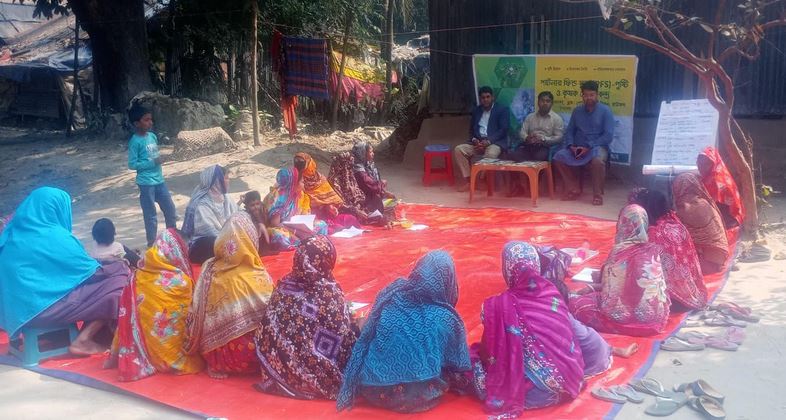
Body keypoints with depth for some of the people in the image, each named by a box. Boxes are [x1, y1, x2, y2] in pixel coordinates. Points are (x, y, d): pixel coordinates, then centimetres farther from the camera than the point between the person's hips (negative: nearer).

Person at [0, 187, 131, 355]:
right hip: (41, 307, -9)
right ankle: (82, 340, -3)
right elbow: (91, 271, -6)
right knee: (118, 280, -3)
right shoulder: (55, 237, -15)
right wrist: (117, 265, 13)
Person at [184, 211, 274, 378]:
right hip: (248, 357, -5)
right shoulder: (258, 277, -21)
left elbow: (196, 314, -1)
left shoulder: (209, 269, -9)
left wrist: (196, 348, 10)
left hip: (214, 352, 5)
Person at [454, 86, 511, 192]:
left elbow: (503, 130, -7)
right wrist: (474, 139, -7)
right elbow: (471, 129, 17)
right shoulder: (476, 110, 17)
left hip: (495, 142, -5)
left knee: (490, 154, -39)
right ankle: (467, 180, -20)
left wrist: (488, 141, -20)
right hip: (478, 142, 5)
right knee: (459, 149, -19)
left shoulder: (502, 110, 2)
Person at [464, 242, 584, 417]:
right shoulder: (551, 291, -1)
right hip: (570, 381, 6)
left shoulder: (501, 305, -17)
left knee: (476, 353, 8)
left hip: (536, 392, -6)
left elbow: (490, 353, -6)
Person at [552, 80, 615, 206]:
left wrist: (589, 147, -18)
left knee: (597, 160, -39)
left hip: (597, 147, -5)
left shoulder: (605, 111, -3)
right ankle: (573, 190, -8)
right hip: (577, 147, 5)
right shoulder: (577, 111, 12)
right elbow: (569, 131, 12)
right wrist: (571, 145, -10)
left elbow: (608, 136, -10)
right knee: (558, 157, -20)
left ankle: (598, 194, -19)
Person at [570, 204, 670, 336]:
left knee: (576, 304, 1)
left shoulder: (621, 253, -19)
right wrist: (594, 287, 14)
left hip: (635, 318, -7)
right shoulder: (652, 250, 1)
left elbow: (610, 298, -16)